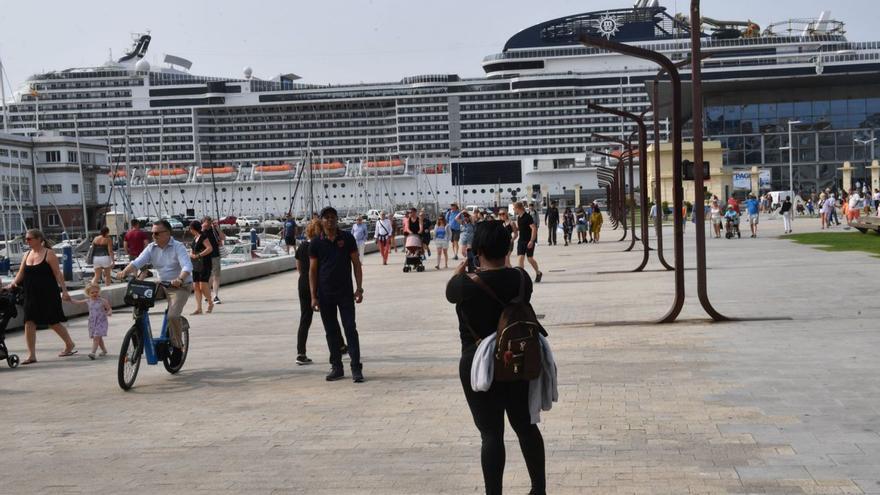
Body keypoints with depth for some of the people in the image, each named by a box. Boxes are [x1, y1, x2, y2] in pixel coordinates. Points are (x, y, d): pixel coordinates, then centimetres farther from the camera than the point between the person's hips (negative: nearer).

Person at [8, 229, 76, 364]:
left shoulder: (49, 253, -7)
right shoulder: (27, 255, 10)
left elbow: (57, 273, -10)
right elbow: (21, 273, 9)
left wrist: (64, 290, -14)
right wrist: (14, 283, -9)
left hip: (48, 294, -6)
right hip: (31, 295, 6)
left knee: (53, 322, 4)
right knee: (29, 322, -2)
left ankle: (70, 344, 25)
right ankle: (31, 354, 2)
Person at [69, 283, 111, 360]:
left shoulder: (103, 301, -9)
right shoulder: (88, 301, 4)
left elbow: (109, 309, -2)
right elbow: (77, 302, 17)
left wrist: (109, 312, -24)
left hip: (101, 322, -5)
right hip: (92, 322, 5)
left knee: (96, 337, -14)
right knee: (98, 338, 13)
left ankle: (93, 353, -20)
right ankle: (104, 350, 31)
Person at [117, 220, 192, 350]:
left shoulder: (178, 247, -15)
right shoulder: (151, 248, 1)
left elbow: (187, 266, -29)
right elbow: (137, 262, -10)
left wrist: (180, 279, -49)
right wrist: (124, 272, -29)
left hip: (180, 287, -7)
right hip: (162, 285, 7)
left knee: (173, 316, -22)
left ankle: (177, 344, -1)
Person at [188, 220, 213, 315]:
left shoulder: (203, 236, -10)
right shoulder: (195, 238, 16)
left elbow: (210, 248, -22)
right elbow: (192, 250, 27)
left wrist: (198, 255, -22)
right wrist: (191, 254, 4)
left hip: (204, 264, -9)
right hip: (196, 265, 9)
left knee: (203, 286, -10)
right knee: (196, 286, 3)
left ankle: (210, 303, 13)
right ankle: (198, 308, 4)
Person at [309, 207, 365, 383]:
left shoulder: (347, 238, 0)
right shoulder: (316, 242, 2)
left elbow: (356, 263, 2)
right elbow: (312, 270, 4)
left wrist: (359, 288, -5)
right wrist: (313, 296, -1)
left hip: (345, 292, -2)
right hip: (325, 294, 2)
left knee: (350, 329, -4)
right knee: (331, 331, 8)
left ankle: (356, 368, -3)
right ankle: (336, 367, 17)